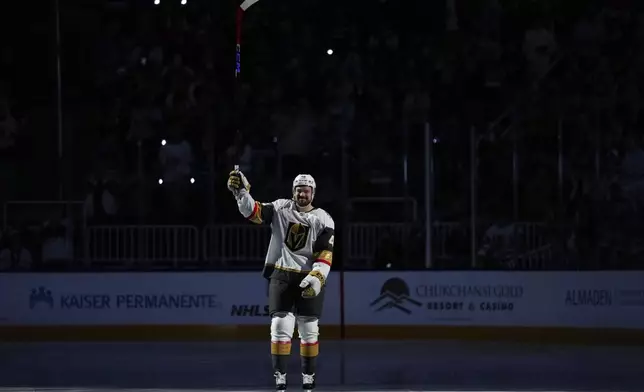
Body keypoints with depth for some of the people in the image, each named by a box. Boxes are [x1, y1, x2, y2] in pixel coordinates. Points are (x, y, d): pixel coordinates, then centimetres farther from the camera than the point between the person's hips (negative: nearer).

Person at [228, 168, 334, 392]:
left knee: (309, 330, 4)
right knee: (280, 327, -8)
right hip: (281, 275, 0)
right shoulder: (280, 208, 3)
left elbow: (326, 255, -8)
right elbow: (253, 212, -10)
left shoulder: (323, 220, 0)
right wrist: (241, 192, -28)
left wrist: (317, 278, -23)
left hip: (309, 278, 0)